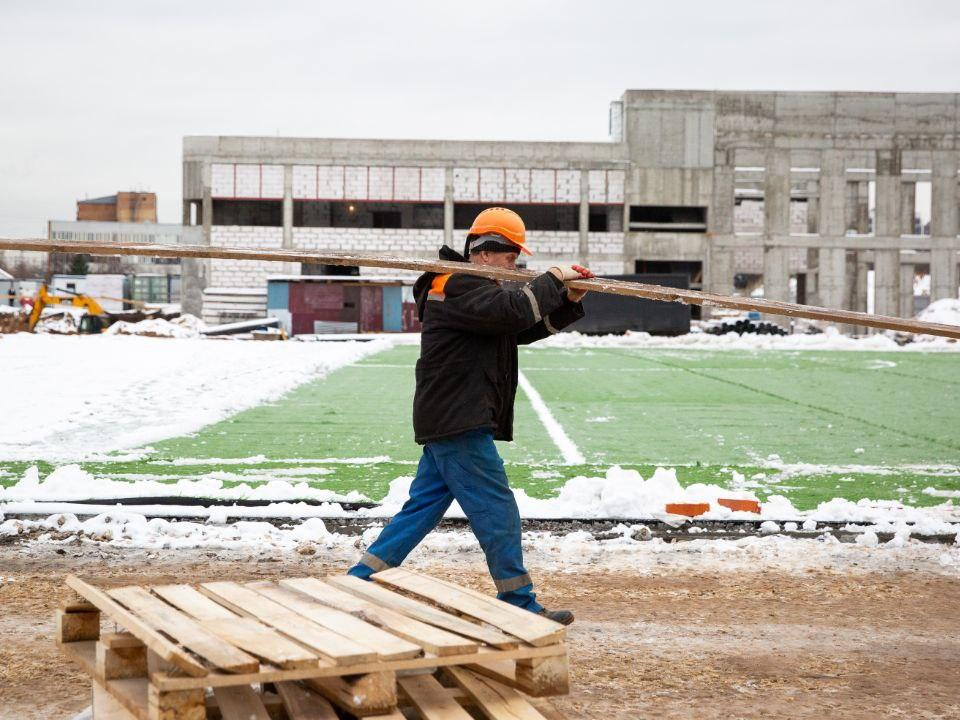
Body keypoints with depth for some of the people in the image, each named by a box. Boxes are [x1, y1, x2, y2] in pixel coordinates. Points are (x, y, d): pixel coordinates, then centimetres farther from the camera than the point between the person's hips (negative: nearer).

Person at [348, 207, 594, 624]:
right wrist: (552, 280, -13)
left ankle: (359, 584, 14)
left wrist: (569, 301, 5)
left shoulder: (474, 289, 21)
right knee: (498, 512, -5)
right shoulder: (457, 287, -13)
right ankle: (520, 606, 1)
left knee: (422, 508, 12)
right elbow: (513, 312, -27)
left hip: (449, 422, 11)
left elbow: (528, 329, 19)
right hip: (458, 423, -11)